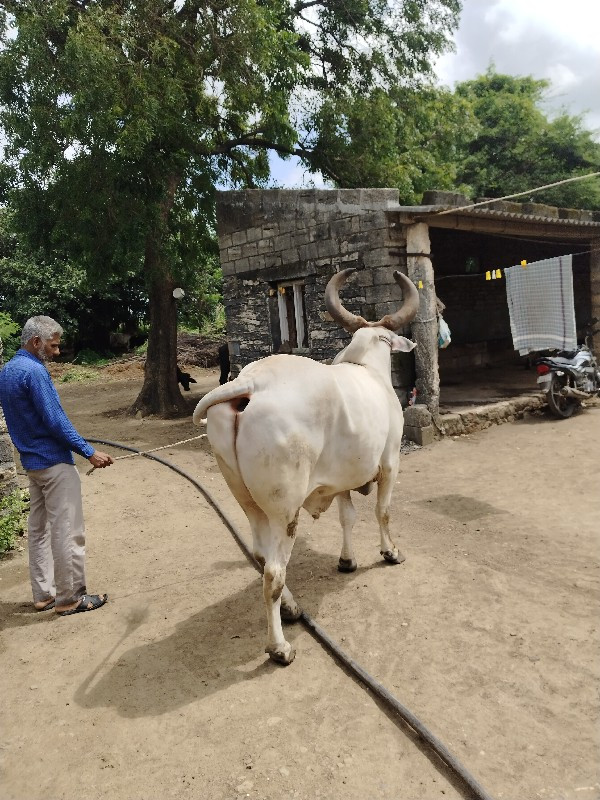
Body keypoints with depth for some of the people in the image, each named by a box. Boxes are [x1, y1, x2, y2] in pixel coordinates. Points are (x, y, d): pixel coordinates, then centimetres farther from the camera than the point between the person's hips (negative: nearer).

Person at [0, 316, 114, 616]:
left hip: (31, 462, 10)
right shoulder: (34, 371, -18)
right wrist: (89, 452, -18)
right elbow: (55, 420, -21)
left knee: (40, 530, 15)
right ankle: (69, 598, 7)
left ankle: (43, 594, 24)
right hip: (55, 462, -10)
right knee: (67, 532, -2)